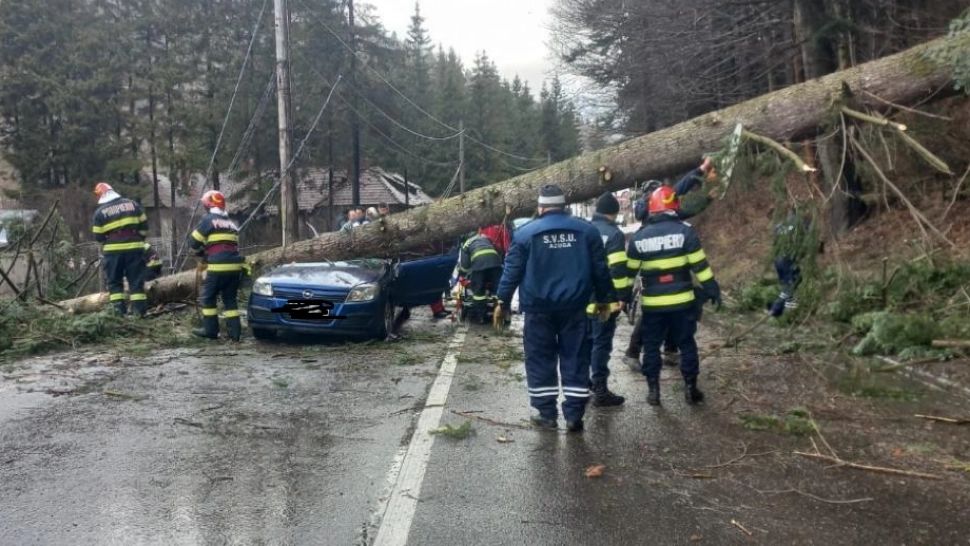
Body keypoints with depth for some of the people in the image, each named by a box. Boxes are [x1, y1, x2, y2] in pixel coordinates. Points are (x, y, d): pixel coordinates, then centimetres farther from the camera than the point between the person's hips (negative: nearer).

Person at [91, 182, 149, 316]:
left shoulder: (100, 212, 0)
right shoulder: (132, 204, 6)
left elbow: (98, 237, 1)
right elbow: (144, 225, 8)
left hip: (113, 250, -2)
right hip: (134, 247, 2)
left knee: (114, 281, 10)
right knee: (136, 280, 6)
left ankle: (119, 309, 2)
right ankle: (140, 309, 3)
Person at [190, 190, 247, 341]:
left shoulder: (208, 219, 0)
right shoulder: (231, 223, 21)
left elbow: (194, 242, 1)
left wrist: (201, 254, 22)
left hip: (218, 267, -6)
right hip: (235, 266, 6)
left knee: (207, 298, 8)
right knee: (230, 299, 12)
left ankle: (210, 330, 9)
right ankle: (234, 332, 7)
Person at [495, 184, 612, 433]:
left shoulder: (526, 233, -2)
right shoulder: (587, 230, 4)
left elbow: (512, 271, -1)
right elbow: (600, 269, 9)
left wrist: (503, 302, 8)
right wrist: (603, 298, 20)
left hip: (539, 308, -2)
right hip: (575, 306, 2)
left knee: (540, 361, 8)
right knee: (575, 360, 8)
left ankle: (547, 414, 12)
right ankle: (574, 416, 9)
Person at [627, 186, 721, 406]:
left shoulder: (639, 237, 1)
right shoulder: (685, 230, -6)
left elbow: (629, 271, 5)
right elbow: (699, 265, -6)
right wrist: (712, 290, 2)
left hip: (652, 304, 1)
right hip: (681, 301, -1)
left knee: (651, 346, 12)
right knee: (686, 344, 12)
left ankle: (653, 390, 13)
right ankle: (690, 388, 17)